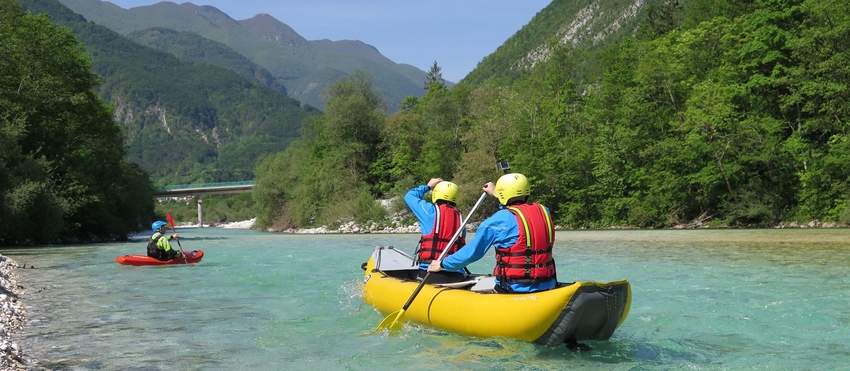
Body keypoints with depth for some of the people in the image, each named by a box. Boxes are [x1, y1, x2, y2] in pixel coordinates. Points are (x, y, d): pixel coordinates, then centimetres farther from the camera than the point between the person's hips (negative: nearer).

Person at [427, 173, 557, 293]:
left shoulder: (499, 220, -9)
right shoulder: (543, 211, 6)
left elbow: (472, 252, 1)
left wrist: (442, 264, 15)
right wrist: (496, 194, 44)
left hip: (516, 290, -6)